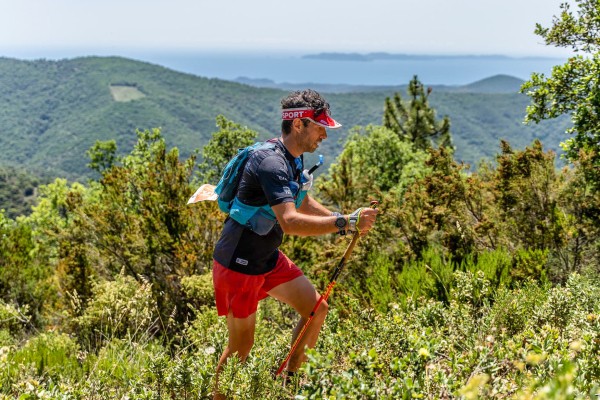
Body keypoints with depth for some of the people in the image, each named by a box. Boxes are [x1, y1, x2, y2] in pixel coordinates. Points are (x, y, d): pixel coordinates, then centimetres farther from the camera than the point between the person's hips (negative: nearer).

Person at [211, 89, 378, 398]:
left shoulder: (293, 159, 4)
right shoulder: (271, 162, -27)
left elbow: (303, 203, 20)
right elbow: (290, 222, -39)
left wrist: (345, 221, 7)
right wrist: (345, 222, -40)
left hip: (269, 259, 9)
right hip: (238, 265, -9)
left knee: (316, 309, 9)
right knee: (241, 346, 0)